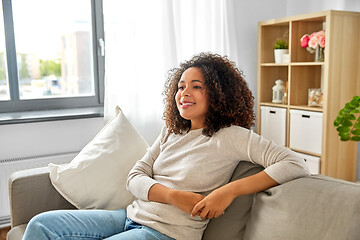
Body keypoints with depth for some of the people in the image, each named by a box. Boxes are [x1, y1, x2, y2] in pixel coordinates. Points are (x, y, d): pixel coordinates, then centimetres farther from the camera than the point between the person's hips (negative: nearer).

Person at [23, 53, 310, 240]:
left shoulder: (231, 136, -11)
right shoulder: (171, 132, 10)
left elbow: (297, 165, -20)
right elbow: (135, 177, 4)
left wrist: (230, 190, -27)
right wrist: (175, 196, -16)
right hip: (132, 215, 7)